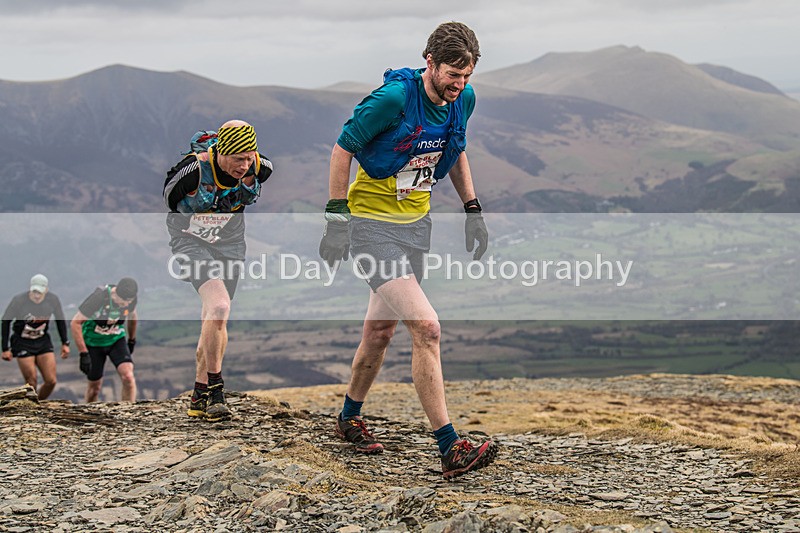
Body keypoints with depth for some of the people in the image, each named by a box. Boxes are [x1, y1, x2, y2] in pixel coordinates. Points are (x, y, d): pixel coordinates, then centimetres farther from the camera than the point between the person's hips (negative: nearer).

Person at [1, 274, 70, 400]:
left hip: (43, 342, 3)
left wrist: (65, 343, 6)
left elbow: (60, 320, 7)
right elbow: (5, 322, -8)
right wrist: (5, 349, -9)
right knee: (31, 382, -10)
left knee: (51, 381, -4)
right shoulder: (18, 300, -20)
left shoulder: (53, 300, -10)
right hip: (22, 343, -3)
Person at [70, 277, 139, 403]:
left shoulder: (132, 300, -17)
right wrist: (83, 354, -28)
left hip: (117, 339, 3)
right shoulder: (98, 298, -31)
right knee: (95, 385, 6)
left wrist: (132, 340, 21)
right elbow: (75, 323, -25)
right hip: (93, 341, -3)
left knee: (128, 376, -19)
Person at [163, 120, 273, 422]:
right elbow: (168, 197, -7)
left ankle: (201, 397, 20)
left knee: (215, 320, 8)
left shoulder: (260, 168, -18)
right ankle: (214, 389, -12)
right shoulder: (194, 169, -30)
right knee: (219, 306, -24)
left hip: (230, 242, 5)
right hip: (191, 241, -5)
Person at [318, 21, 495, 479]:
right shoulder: (393, 98, -22)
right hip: (372, 223, -7)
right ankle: (451, 449, -16)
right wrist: (337, 217, -14)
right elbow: (343, 149, -13)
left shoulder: (463, 99, -1)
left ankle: (350, 418, 39)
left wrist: (473, 209, 12)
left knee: (381, 330, 17)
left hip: (417, 223, 7)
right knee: (427, 328, -17)